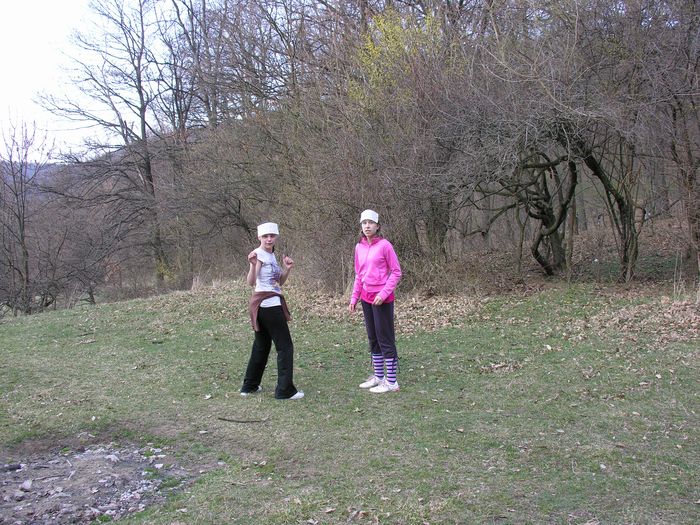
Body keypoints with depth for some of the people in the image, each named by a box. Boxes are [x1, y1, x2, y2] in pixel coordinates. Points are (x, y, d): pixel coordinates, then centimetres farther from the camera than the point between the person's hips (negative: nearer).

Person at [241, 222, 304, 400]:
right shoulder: (259, 254, -12)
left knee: (262, 345, 17)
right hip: (269, 304, -9)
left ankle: (250, 386, 25)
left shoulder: (271, 255, 14)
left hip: (266, 304, 9)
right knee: (285, 346, -5)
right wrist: (253, 265, -40)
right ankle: (285, 390, -1)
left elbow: (280, 281, 17)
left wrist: (287, 269, 0)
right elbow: (251, 282, -24)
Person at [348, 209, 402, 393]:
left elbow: (396, 272, -9)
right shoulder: (359, 247, 8)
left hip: (382, 298, -7)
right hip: (366, 298, 7)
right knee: (373, 338, 14)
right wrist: (354, 297, 13)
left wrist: (383, 294, -17)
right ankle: (379, 376, 26)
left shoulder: (384, 245, -10)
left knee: (385, 339, -3)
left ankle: (391, 382, 4)